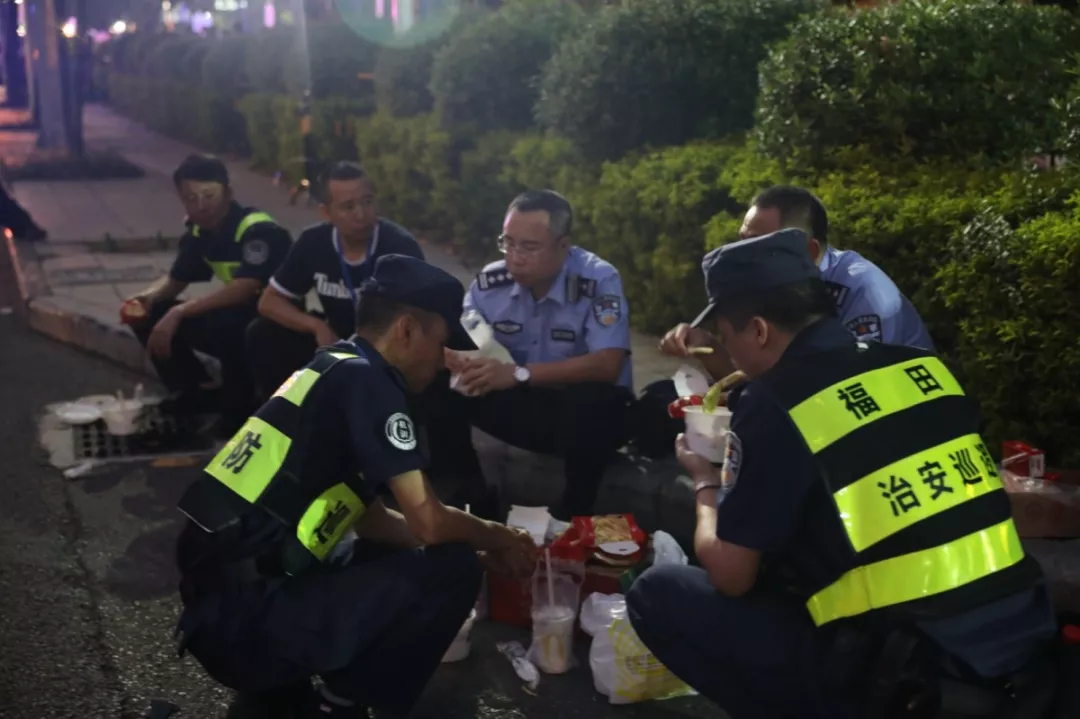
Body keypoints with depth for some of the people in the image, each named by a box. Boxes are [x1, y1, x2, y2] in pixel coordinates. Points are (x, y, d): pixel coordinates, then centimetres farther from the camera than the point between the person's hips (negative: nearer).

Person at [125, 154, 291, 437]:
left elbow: (245, 289, -36)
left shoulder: (258, 230, -24)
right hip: (233, 316, 8)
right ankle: (200, 391, 7)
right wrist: (149, 296, -12)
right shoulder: (198, 232, 1)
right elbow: (176, 279, 12)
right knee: (149, 314, -2)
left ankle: (239, 408, -14)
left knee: (225, 323, -38)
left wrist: (179, 312, -37)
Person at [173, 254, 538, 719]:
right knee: (452, 570, -8)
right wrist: (493, 537, 7)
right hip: (247, 620, -10)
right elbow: (428, 523, -14)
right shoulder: (365, 381, -11)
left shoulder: (330, 372, 17)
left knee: (389, 552, 28)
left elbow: (370, 522, 23)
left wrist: (478, 546, 22)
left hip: (214, 605, 10)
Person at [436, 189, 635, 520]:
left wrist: (519, 374, -38)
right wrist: (456, 360, -31)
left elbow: (607, 365, -31)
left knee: (592, 400, -39)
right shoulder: (490, 281, -7)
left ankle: (573, 514, -16)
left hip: (590, 412, -4)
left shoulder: (599, 280, -20)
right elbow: (457, 342, -3)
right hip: (520, 406, 4)